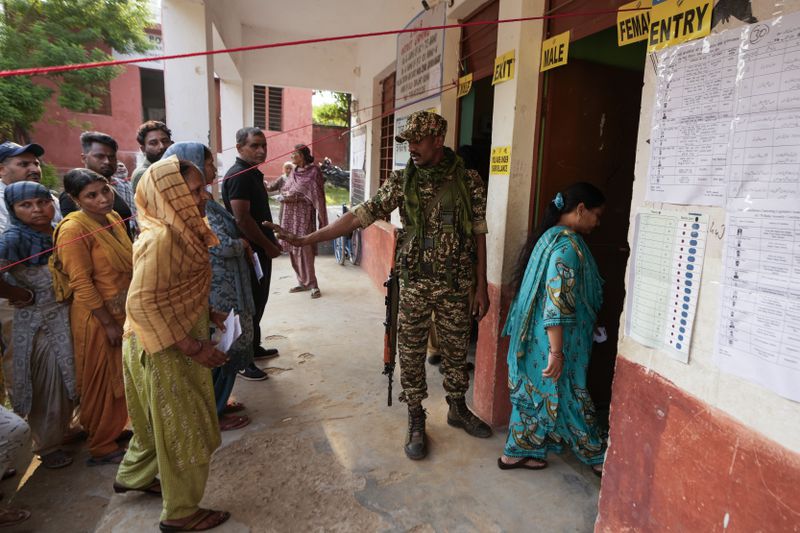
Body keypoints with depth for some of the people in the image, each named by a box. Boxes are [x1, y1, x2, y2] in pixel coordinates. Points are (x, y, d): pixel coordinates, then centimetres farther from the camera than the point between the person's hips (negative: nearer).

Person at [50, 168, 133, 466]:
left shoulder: (114, 218, 4)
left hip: (123, 312, 7)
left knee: (121, 376, 20)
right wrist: (108, 323, -18)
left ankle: (115, 428, 39)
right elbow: (81, 283, -20)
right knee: (101, 381, 7)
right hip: (96, 317, -7)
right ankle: (102, 447, 24)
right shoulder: (73, 229, -18)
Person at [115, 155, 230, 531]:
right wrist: (193, 348, -25)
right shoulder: (159, 238, -25)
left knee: (163, 420, 26)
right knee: (184, 428, 6)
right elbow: (142, 303, -27)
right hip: (164, 349, -9)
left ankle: (134, 476, 49)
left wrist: (206, 314, 9)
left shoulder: (178, 230, 3)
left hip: (174, 344, 9)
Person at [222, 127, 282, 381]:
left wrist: (271, 241, 16)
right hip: (250, 252, -10)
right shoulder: (239, 175, -18)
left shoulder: (253, 173, 13)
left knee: (257, 303, 19)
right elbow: (242, 219, -25)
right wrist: (268, 246, -17)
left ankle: (254, 348, 33)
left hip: (260, 250, 10)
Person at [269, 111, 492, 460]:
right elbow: (360, 215, -8)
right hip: (415, 284, 0)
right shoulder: (402, 181, -3)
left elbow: (479, 235, 0)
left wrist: (481, 287, -1)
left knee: (456, 350, 14)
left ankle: (457, 409, 38)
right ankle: (416, 420, 28)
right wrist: (304, 240, -14)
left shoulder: (469, 181, -4)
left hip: (457, 284, 0)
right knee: (411, 353, 8)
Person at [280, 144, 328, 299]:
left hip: (304, 214, -7)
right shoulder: (294, 172, 15)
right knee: (293, 249, 7)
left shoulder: (313, 172, -5)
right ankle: (303, 282, 18)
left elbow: (316, 196, -10)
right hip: (290, 214, 7)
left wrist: (296, 197, -15)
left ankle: (312, 284, -2)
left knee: (304, 249, -11)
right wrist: (285, 196, -4)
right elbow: (283, 191, 17)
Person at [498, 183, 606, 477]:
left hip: (533, 338, 9)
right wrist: (557, 353, -24)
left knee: (534, 393, 17)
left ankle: (517, 452, 29)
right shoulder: (569, 245, -21)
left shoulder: (550, 236, 10)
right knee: (568, 398, 8)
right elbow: (557, 304, -26)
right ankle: (597, 457, 29)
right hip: (555, 340, -9)